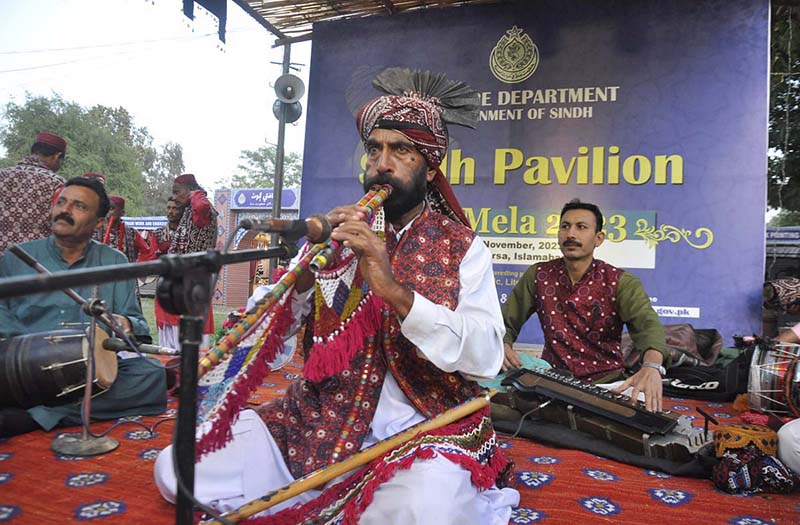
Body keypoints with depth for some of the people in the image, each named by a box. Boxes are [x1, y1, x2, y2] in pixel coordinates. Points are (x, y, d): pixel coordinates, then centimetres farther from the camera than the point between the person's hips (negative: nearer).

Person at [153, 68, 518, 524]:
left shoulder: (463, 247, -1)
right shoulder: (345, 231, 7)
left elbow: (487, 358, -16)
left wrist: (396, 290, -27)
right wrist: (304, 270, -17)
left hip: (425, 431, -4)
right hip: (321, 424, 5)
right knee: (177, 470, -8)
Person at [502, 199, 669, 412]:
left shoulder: (620, 282, -6)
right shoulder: (538, 275, 2)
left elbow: (648, 324, -25)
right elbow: (506, 323, 5)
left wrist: (652, 367, -47)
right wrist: (502, 346, -19)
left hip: (605, 383, -1)